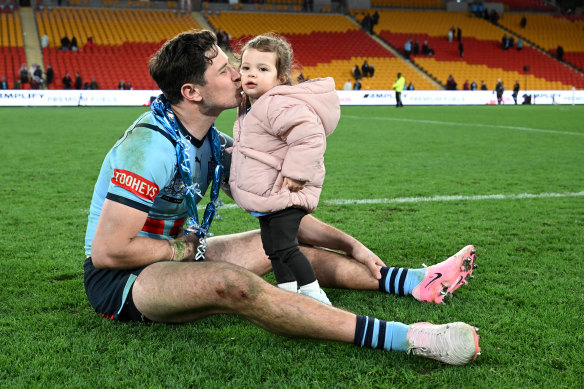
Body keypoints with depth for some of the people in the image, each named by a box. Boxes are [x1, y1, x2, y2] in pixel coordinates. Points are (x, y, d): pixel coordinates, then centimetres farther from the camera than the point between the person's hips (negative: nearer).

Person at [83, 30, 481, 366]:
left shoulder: (214, 143, 3)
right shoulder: (153, 144, -26)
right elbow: (107, 251, -28)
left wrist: (351, 245, 3)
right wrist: (184, 248, -15)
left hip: (172, 254, 9)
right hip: (117, 276, -9)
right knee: (232, 283, -35)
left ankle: (418, 282, 6)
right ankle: (406, 338, -42)